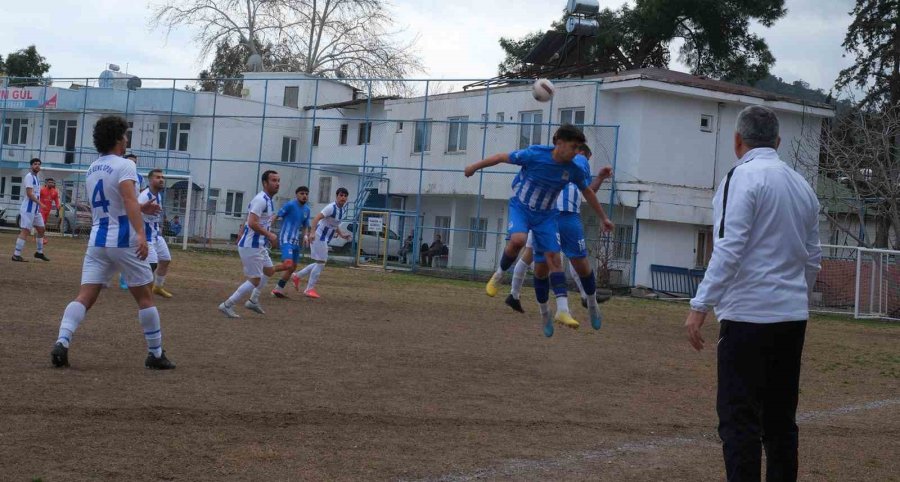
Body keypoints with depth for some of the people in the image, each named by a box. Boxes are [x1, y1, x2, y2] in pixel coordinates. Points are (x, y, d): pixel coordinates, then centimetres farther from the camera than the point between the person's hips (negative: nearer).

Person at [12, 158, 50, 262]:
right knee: (25, 231, -12)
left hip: (36, 210, 10)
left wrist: (39, 204, 11)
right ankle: (16, 255, -12)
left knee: (41, 229, 16)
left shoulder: (37, 177, 17)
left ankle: (39, 252, 28)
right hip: (28, 209, -10)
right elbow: (29, 193, -20)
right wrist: (40, 203, -21)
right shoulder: (29, 176, -12)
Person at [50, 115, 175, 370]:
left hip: (97, 240, 6)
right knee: (145, 297, 6)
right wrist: (141, 233, -34)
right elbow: (129, 200, -24)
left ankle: (62, 342, -20)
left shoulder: (91, 170, 16)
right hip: (124, 240, -6)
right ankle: (156, 354, 12)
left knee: (85, 297, -1)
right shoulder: (124, 166, -8)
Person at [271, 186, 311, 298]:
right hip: (286, 239, -8)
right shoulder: (290, 205, -11)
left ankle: (279, 289, 22)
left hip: (296, 241, 8)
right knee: (288, 264, -24)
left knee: (293, 267, 11)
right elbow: (277, 216, -9)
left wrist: (305, 236, 1)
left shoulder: (307, 210, 10)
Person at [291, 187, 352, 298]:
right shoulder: (331, 208, -19)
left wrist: (341, 234, 12)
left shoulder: (343, 209, 8)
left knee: (320, 263, 16)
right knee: (321, 262, -8)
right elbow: (317, 218, -27)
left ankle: (297, 276, 26)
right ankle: (310, 289, 0)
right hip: (319, 236, -9)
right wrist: (312, 232, -37)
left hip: (325, 239, 9)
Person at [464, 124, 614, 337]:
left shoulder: (574, 170, -9)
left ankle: (562, 310, -11)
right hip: (520, 206, -3)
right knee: (518, 240, -33)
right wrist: (475, 167, 2)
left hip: (546, 215, 3)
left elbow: (587, 192, 10)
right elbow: (502, 157, -9)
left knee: (553, 259, -8)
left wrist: (603, 218, 18)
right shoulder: (534, 155, -22)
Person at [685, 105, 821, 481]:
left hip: (748, 315, -7)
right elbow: (813, 258, 17)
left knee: (739, 420, -6)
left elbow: (728, 249, -17)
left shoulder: (744, 177, -8)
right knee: (780, 419, 13)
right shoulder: (801, 185, 14)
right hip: (793, 317, 7)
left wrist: (700, 306, -16)